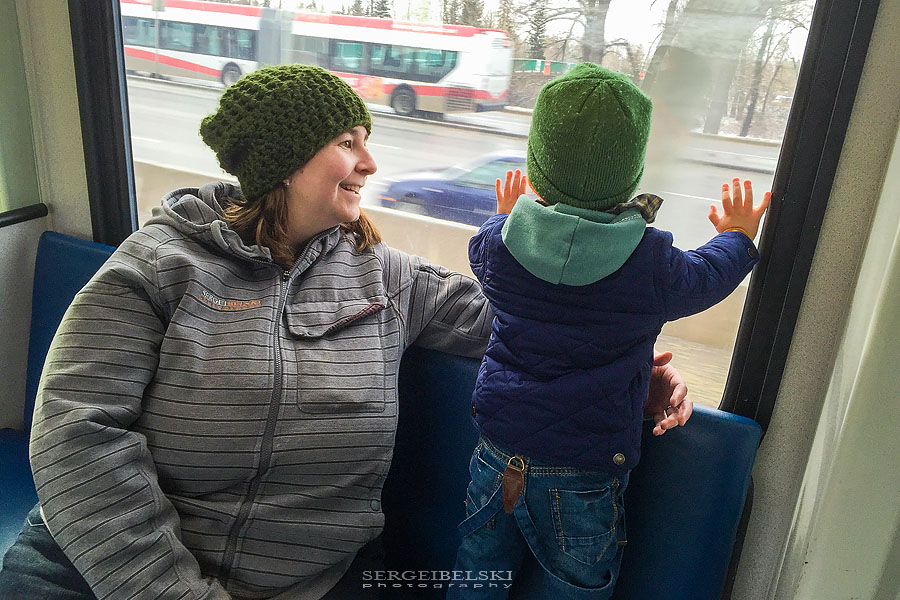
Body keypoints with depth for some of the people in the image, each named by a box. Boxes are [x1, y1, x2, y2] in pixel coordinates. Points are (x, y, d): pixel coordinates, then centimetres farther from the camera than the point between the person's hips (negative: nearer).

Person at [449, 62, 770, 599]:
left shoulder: (497, 240, -11)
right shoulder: (653, 267, -17)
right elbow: (708, 275, 5)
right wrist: (737, 236, 26)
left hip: (498, 452, 3)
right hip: (583, 474, -2)